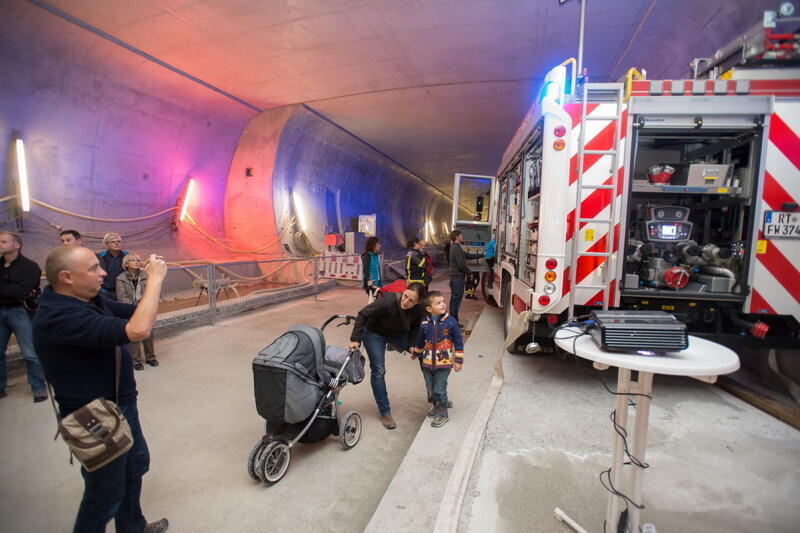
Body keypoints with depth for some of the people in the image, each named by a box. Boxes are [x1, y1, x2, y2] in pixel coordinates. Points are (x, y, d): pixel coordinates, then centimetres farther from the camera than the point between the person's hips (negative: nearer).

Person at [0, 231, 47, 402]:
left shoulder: (29, 266, -8)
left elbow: (22, 292, -19)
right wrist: (14, 291, -13)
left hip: (19, 311, -6)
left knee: (30, 354, -2)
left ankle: (39, 388, 8)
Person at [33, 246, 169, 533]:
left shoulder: (90, 299, -2)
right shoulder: (61, 316, -32)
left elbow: (134, 312, 10)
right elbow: (138, 330, -43)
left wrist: (153, 281, -9)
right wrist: (155, 279, -32)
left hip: (120, 405, 10)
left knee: (136, 464, 27)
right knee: (105, 494, 8)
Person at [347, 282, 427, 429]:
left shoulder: (419, 311, -26)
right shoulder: (389, 301, -38)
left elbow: (415, 327, -3)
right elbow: (363, 315, -28)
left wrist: (412, 345, -13)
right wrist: (355, 339, -29)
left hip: (398, 334, 5)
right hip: (375, 334, -4)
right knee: (378, 372, -5)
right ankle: (385, 413, 9)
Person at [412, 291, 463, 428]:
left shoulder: (451, 322, -13)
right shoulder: (424, 324, -6)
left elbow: (458, 342, -6)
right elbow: (420, 341, 13)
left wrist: (458, 361, -5)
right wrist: (416, 354, 26)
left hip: (444, 363, -3)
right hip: (427, 362, 4)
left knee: (440, 389, 2)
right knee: (430, 388, 16)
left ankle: (442, 413, 23)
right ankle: (437, 404, 43)